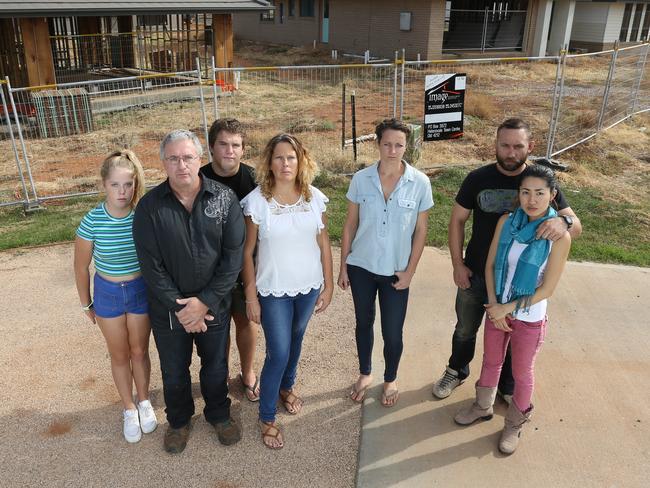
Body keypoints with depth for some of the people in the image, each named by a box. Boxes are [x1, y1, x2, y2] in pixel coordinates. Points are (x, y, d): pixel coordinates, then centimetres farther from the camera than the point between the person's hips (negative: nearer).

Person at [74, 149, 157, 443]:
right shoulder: (92, 221, -19)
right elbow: (81, 267, -5)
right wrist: (86, 304, 5)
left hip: (141, 290, 0)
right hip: (107, 293, 0)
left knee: (140, 352, 17)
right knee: (120, 356, 16)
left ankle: (144, 402, 40)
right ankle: (129, 409, 37)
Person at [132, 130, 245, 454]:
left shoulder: (224, 199, -10)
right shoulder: (150, 206, -12)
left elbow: (233, 255, -11)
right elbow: (151, 265, -12)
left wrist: (205, 301, -16)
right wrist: (179, 308, -15)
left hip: (214, 305, 1)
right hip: (168, 309, 0)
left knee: (216, 367, 19)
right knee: (174, 372, 19)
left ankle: (219, 414, 46)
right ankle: (179, 420, 45)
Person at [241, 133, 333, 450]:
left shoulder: (314, 198, -6)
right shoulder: (257, 201, -14)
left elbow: (323, 244, 1)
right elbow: (247, 251, -9)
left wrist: (328, 284, 2)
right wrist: (250, 296, -8)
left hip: (309, 287, 4)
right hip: (273, 291, -3)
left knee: (295, 340, 22)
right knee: (278, 352, -1)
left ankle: (287, 387, 49)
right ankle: (266, 417, 19)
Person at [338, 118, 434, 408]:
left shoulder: (420, 183, -11)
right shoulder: (361, 179, -8)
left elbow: (420, 230, -3)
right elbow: (350, 225, 0)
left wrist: (409, 271, -5)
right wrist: (343, 266, 1)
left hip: (396, 271, -1)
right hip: (361, 267, 2)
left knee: (392, 333, 8)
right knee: (363, 323, 19)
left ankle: (390, 380, 36)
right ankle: (364, 375, 42)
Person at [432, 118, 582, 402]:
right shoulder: (478, 179, -10)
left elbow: (576, 226, -13)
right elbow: (458, 220, -2)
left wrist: (564, 222, -37)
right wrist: (457, 264, -7)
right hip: (474, 275, 1)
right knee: (465, 329, 20)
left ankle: (507, 387, 42)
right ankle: (456, 372, 46)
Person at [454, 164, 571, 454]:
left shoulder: (559, 237, -21)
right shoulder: (506, 222, -10)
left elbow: (547, 289, -17)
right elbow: (490, 265, -2)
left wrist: (507, 308, -16)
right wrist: (494, 306, -11)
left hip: (529, 318, -3)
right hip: (496, 310, 4)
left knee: (521, 373, 17)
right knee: (491, 362, 23)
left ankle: (515, 424, 40)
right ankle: (483, 407, 48)